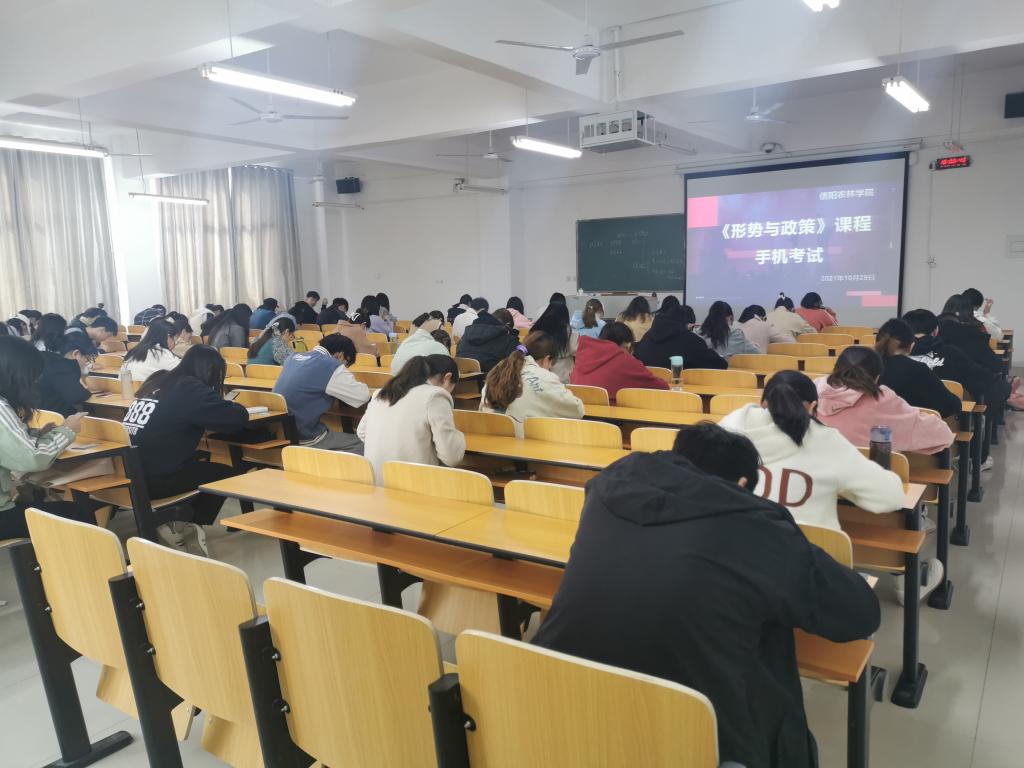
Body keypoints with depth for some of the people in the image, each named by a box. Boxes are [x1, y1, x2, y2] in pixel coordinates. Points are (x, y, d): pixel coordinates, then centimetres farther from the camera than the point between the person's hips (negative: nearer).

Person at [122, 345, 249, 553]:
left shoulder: (158, 380, 13)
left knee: (200, 462, 25)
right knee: (228, 474, 7)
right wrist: (223, 406, 11)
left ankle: (178, 521, 19)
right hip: (148, 479, -8)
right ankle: (181, 525, 14)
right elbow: (239, 417, -12)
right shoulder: (189, 388, -9)